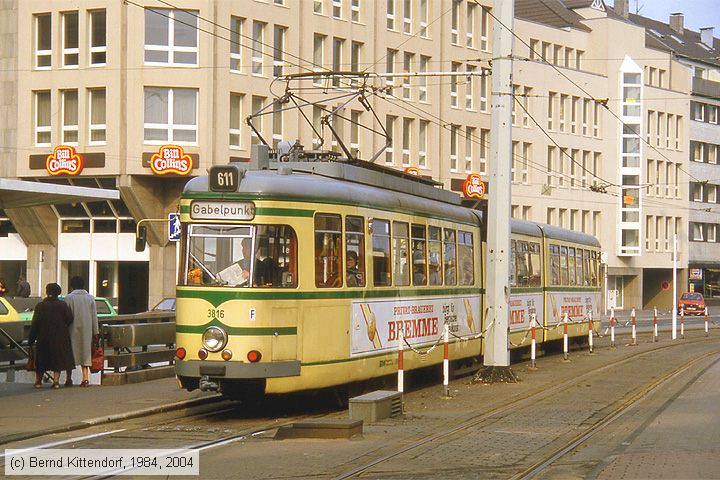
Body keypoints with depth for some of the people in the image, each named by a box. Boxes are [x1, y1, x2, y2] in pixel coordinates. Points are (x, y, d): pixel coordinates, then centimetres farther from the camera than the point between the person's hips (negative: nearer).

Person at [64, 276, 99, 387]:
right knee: (85, 352, 7)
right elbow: (94, 316, 6)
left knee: (70, 353, 6)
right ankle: (85, 378, -2)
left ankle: (69, 379, 8)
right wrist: (95, 332, 10)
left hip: (73, 329, -3)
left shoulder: (69, 297, -5)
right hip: (87, 330, 3)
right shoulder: (90, 298, 6)